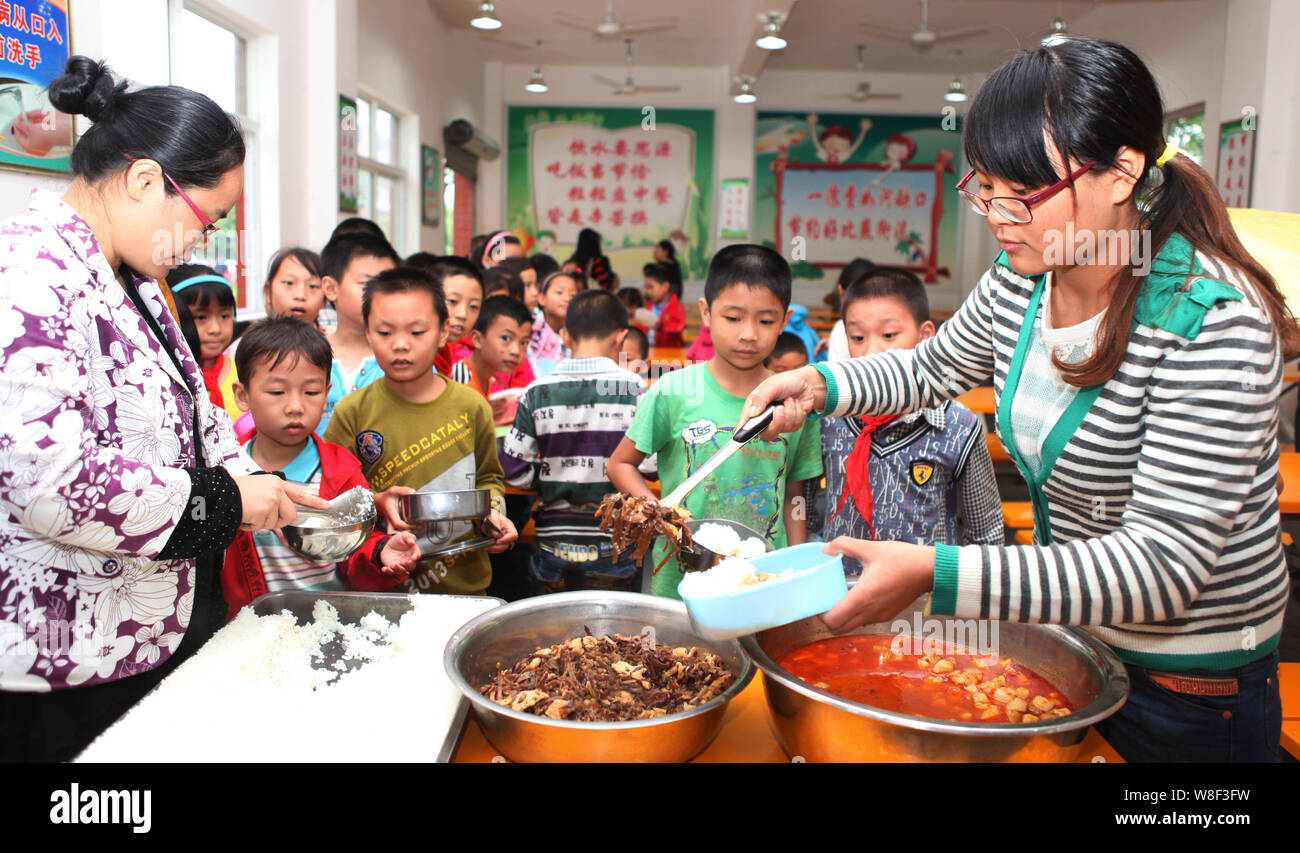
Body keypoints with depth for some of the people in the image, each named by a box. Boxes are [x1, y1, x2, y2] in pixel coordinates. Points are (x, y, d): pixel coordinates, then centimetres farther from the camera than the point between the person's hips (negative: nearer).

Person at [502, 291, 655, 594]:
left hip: (553, 544, 2)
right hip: (614, 544, -1)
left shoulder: (536, 393, -4)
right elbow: (651, 465, -11)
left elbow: (514, 472, -3)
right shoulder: (634, 389, -9)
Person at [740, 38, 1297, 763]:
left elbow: (1161, 566, -33)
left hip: (1192, 691, -6)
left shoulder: (1212, 323, -29)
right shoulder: (1024, 280, -8)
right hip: (1071, 633, 7)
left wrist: (935, 574, -42)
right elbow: (934, 368, 13)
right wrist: (822, 385, -6)